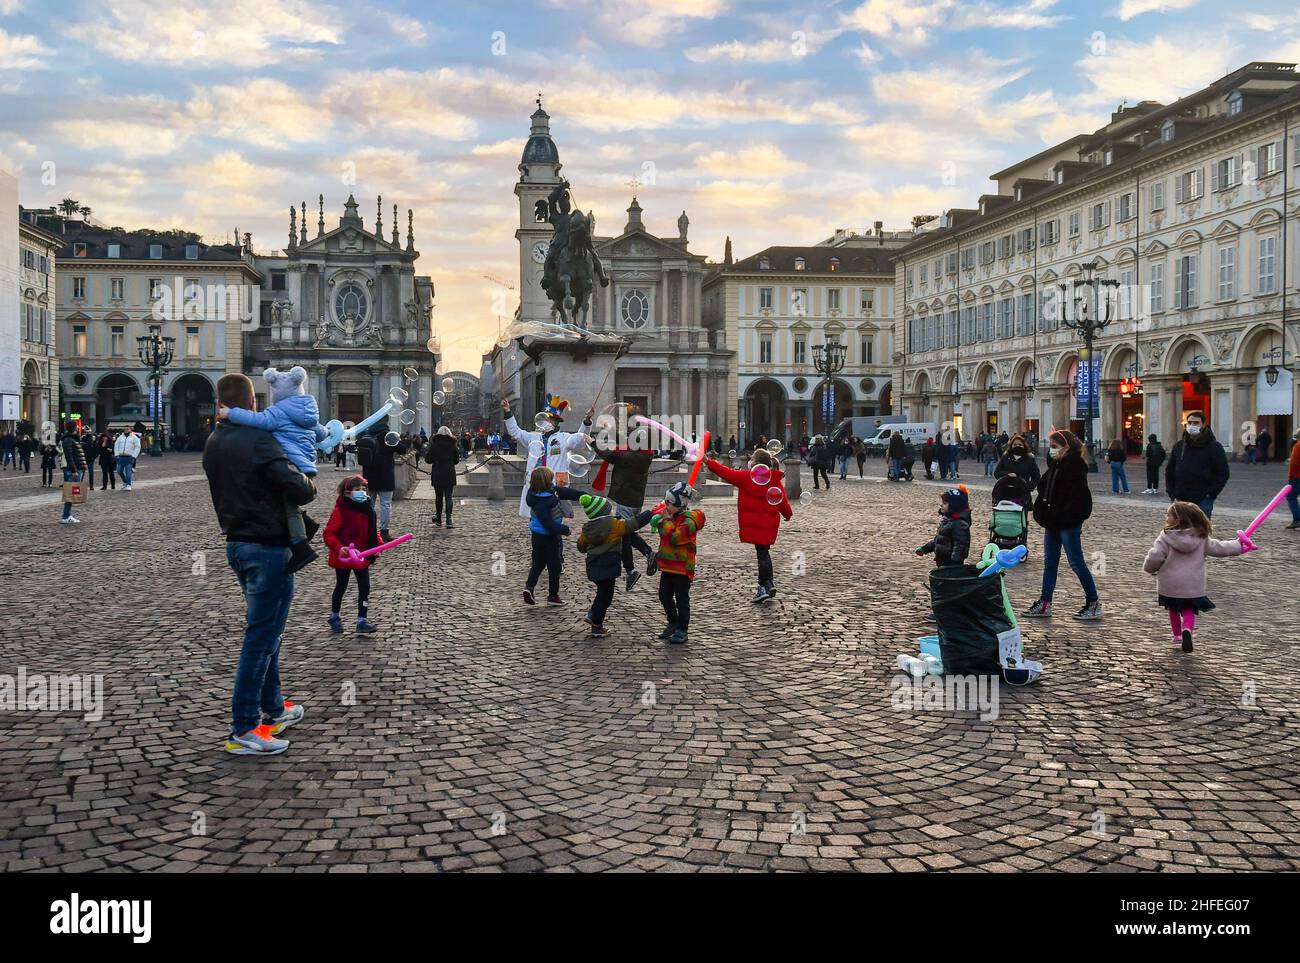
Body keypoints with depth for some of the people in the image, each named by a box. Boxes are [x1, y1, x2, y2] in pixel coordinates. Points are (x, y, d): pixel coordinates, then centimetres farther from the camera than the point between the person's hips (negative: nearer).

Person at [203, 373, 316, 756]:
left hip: (237, 544, 9)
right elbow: (299, 489, -22)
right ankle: (243, 729, -1)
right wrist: (309, 484, -1)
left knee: (263, 629, 21)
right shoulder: (258, 440, -19)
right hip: (268, 547, -9)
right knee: (261, 637, -4)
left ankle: (273, 709, 33)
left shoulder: (213, 444, 9)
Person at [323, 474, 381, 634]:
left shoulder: (367, 509, 0)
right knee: (341, 586, 12)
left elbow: (373, 531, 12)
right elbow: (328, 534, -19)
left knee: (365, 586, 0)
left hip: (362, 556, 5)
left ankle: (362, 620, 6)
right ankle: (334, 617, 33)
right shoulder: (340, 511, -18)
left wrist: (377, 545, -3)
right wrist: (339, 548, -32)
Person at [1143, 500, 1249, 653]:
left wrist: (1149, 569, 7)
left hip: (1169, 585, -1)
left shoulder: (1165, 537, -12)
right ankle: (1187, 629, -19)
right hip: (1193, 586, 1)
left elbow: (1154, 557, -15)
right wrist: (1238, 546, 28)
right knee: (1189, 610, 9)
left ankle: (1177, 635, 30)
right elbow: (1219, 548, 10)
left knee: (1173, 609, 19)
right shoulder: (1201, 538, 0)